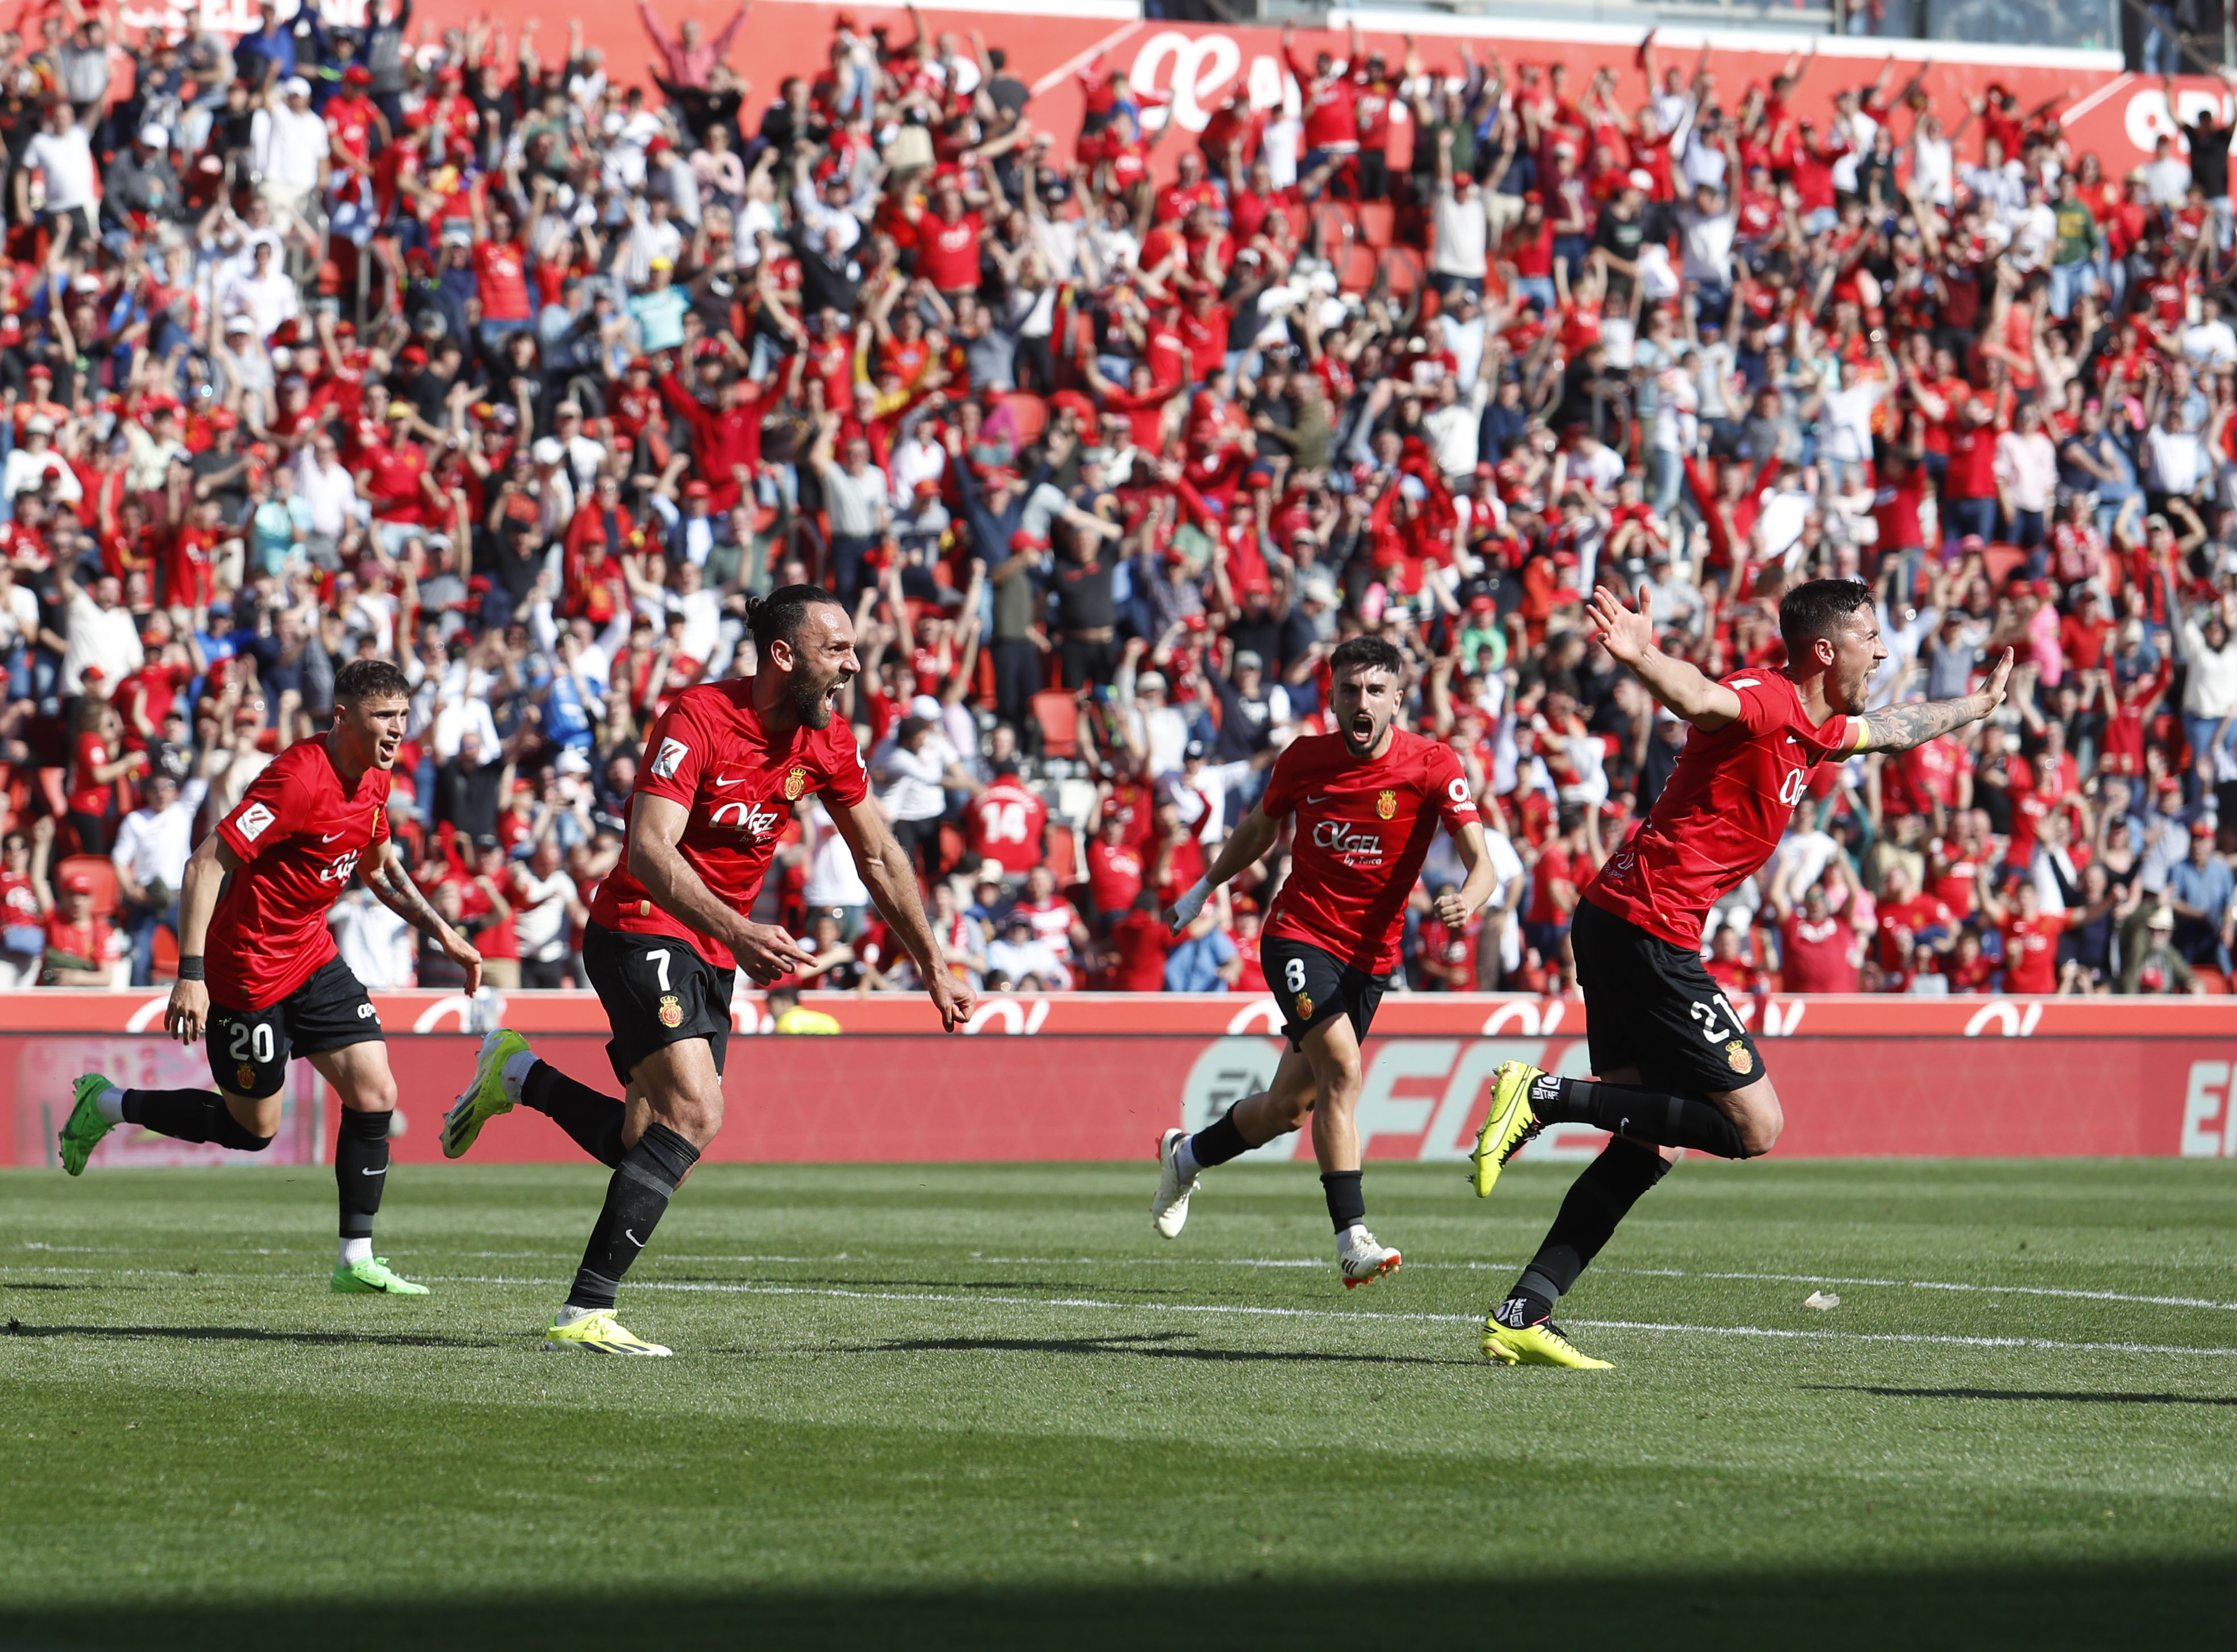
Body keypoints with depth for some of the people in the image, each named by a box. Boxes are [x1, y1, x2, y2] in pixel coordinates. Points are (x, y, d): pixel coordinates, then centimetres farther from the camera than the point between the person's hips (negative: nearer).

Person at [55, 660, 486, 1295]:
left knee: (374, 1092, -4)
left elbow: (380, 869, 23)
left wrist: (444, 935, 14)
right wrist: (191, 975, -31)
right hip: (249, 967, -8)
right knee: (253, 1128, 4)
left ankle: (357, 1261, 2)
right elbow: (206, 865, -26)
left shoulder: (373, 782, 3)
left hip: (312, 957, 8)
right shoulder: (298, 778, -25)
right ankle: (107, 1106, 24)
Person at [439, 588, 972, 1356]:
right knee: (696, 1113, -24)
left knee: (652, 1146, 6)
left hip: (714, 954, 8)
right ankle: (584, 1314, -23)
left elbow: (880, 858, 15)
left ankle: (522, 1078, 29)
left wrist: (934, 970, 16)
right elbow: (648, 850, -31)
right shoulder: (700, 718, -21)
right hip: (643, 927, -8)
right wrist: (736, 931, -43)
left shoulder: (828, 742, 1)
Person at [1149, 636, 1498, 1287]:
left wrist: (1468, 900, -42)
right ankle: (1352, 1237, -27)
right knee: (1342, 1069, -25)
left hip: (1371, 956, 2)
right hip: (1299, 934, -2)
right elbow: (1259, 829, 16)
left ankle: (1186, 1155, 40)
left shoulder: (1433, 766, -11)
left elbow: (1480, 860, -19)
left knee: (1288, 1107, 11)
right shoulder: (1303, 759, -5)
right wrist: (1204, 889, 27)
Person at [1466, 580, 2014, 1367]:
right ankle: (1547, 1096, -12)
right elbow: (1699, 701, -35)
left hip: (1616, 925, 10)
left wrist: (1978, 703, 57)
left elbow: (1895, 730, 41)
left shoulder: (1813, 728, 18)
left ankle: (1523, 1315, 4)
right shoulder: (1765, 698, -12)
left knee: (1649, 1142, 9)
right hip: (1649, 926, -10)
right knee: (1754, 1124, -8)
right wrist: (1642, 657, -57)